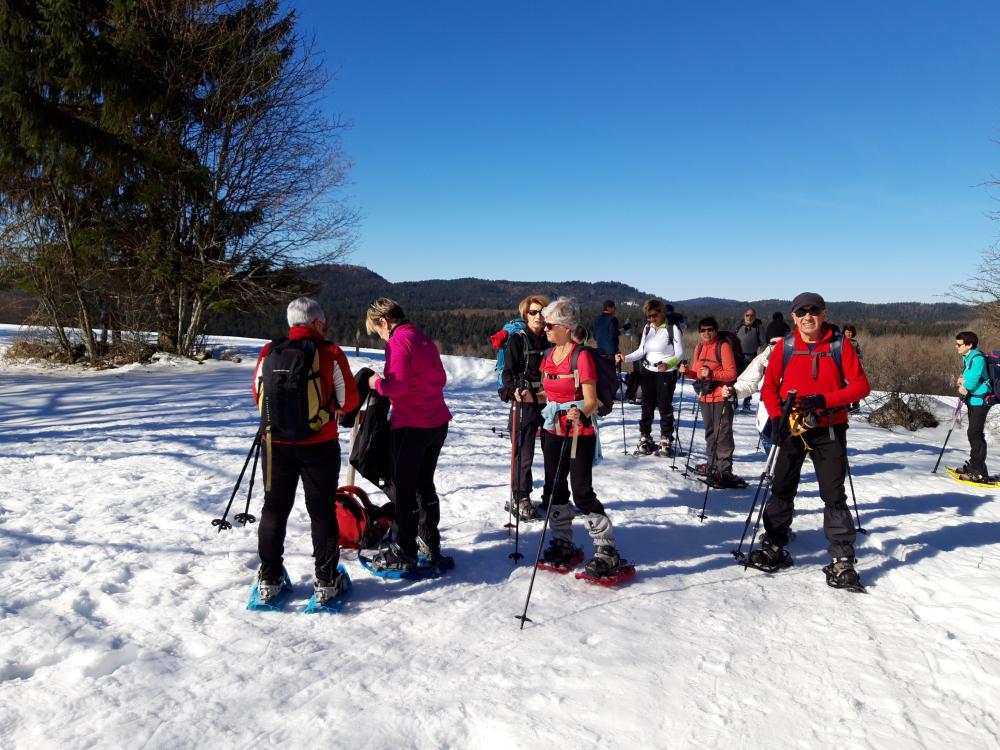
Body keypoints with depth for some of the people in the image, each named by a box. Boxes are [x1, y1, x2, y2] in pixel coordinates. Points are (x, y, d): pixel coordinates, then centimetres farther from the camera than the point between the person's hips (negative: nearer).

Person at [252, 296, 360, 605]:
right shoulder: (330, 353, -11)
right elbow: (349, 400, -6)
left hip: (277, 445, 3)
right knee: (322, 511, 9)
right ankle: (326, 581, 13)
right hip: (320, 445, -2)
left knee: (274, 509, 15)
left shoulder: (269, 352, -2)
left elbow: (258, 394, 8)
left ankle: (269, 579, 21)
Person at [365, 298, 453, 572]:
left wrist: (377, 382, -2)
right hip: (438, 423, 8)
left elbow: (396, 386, -20)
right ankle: (430, 545, 29)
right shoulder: (424, 339, 12)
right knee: (425, 484, 20)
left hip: (411, 426, -8)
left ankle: (404, 553, 14)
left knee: (404, 489, 4)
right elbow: (441, 379, 18)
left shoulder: (398, 342, -13)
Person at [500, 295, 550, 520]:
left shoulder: (549, 340, 11)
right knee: (523, 454, -2)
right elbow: (507, 372, -7)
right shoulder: (517, 340, -3)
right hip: (524, 403, -4)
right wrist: (517, 390, -24)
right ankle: (520, 499, 12)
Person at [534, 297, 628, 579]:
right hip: (553, 431, 8)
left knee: (582, 493, -7)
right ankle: (563, 544, 29)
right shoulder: (548, 355, 7)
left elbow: (591, 401, -18)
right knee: (554, 490, 12)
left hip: (580, 434, -7)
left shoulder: (581, 356, -15)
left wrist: (580, 413, -38)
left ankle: (608, 551, 4)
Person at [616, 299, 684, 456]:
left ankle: (666, 443, 10)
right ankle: (645, 441, 17)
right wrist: (625, 358, -4)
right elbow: (641, 351, 10)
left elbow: (680, 354, -12)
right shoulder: (647, 328, 8)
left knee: (665, 408, -1)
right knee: (647, 407, 9)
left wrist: (668, 364, -29)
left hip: (667, 373, -5)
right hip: (648, 372, 5)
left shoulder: (673, 329, -10)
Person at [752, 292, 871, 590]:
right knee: (781, 490, 8)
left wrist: (824, 400, -19)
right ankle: (774, 548, 21)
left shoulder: (840, 345, -3)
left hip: (829, 430, -2)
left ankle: (842, 561, 9)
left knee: (834, 495, 1)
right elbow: (769, 386, 5)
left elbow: (860, 386, -6)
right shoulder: (785, 347, 1)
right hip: (792, 429, 2)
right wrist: (777, 417, -10)